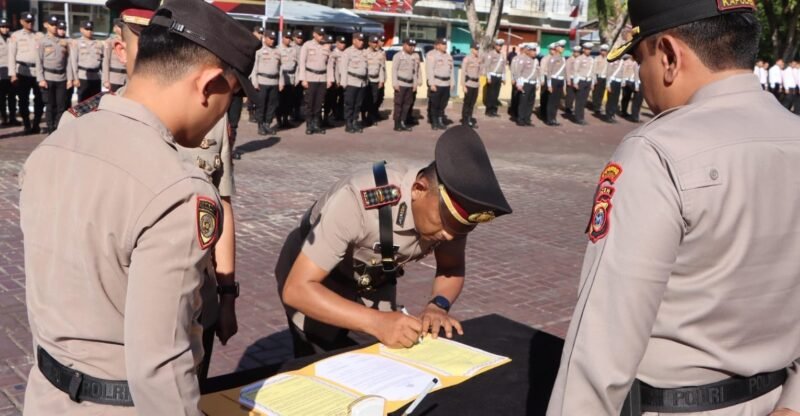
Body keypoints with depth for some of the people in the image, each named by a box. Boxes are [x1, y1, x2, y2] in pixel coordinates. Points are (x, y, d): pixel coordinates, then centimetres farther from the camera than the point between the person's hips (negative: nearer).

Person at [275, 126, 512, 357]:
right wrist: (376, 322, -48)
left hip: (374, 281, 4)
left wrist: (438, 306, -27)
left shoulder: (451, 204, -24)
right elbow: (296, 289, -39)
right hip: (315, 282, -4)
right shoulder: (357, 201, -40)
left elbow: (452, 268, -7)